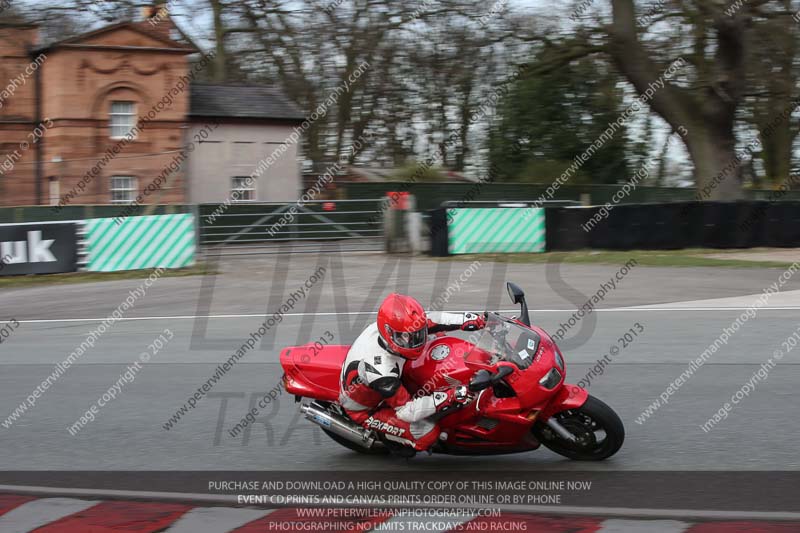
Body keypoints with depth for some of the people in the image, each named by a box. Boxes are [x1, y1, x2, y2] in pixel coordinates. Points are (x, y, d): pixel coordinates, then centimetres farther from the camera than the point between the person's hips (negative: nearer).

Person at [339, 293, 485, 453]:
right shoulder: (381, 369, -44)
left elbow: (429, 321, -6)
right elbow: (407, 411, -36)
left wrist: (465, 320, -16)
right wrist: (448, 398, -44)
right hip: (364, 410, -8)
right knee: (427, 434, -21)